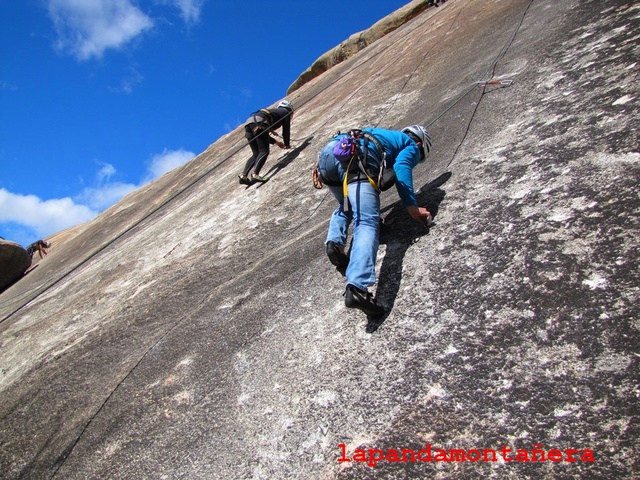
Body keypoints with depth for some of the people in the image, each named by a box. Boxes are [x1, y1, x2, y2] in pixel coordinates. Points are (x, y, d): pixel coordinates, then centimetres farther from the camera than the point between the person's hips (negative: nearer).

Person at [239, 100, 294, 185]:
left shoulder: (274, 111, 40)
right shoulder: (285, 112, 21)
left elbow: (264, 134, 40)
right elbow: (286, 130, 15)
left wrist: (276, 142, 43)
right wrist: (287, 144, 29)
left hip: (248, 123, 8)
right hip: (259, 124, -8)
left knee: (256, 154, 9)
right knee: (264, 152, -12)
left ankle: (243, 176, -5)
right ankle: (255, 175, -32)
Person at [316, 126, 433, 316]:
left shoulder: (389, 135, 43)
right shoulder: (412, 145, 24)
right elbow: (401, 168, 2)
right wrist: (411, 206, -4)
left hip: (328, 152, 7)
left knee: (346, 207, 31)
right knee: (367, 223, -18)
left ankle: (334, 241, 3)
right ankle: (357, 287, -39)